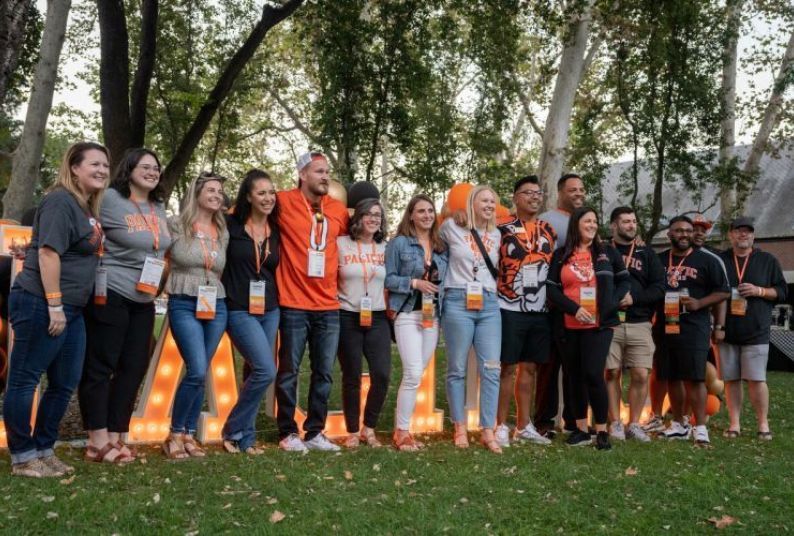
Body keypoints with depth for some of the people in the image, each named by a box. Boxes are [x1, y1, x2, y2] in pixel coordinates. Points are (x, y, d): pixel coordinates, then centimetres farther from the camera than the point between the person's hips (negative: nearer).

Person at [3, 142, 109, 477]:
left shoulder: (87, 207, 16)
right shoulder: (61, 201, -11)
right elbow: (48, 253, -19)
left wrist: (64, 307, 19)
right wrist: (54, 306, -21)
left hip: (70, 308, 10)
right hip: (41, 305, -10)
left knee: (65, 383, 14)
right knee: (24, 379, 2)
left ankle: (43, 450, 26)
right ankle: (22, 458, 11)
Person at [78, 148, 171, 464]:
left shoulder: (159, 209, 13)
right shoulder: (110, 200, -9)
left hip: (144, 301, 8)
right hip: (110, 295, -7)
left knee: (134, 367, 8)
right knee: (99, 366, -1)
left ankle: (115, 438, 17)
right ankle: (98, 441, 6)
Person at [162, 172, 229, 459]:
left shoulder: (223, 233, 11)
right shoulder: (175, 225, -3)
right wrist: (169, 284, -3)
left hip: (216, 307, 5)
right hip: (183, 305, -4)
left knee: (200, 373, 7)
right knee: (197, 371, -14)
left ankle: (189, 434, 19)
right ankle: (175, 434, 4)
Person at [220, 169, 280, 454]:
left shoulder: (276, 231, 8)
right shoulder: (231, 225, -6)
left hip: (270, 311, 5)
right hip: (240, 311, -5)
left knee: (257, 373, 8)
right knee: (265, 371, -15)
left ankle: (245, 436, 21)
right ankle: (234, 431, 4)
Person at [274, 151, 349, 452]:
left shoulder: (339, 210, 9)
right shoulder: (284, 202, -5)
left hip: (329, 306, 5)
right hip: (294, 305, -4)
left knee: (324, 373, 9)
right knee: (289, 371, 4)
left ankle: (315, 432, 22)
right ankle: (288, 433, 18)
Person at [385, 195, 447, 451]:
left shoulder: (442, 246, 13)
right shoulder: (399, 243, -2)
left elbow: (446, 279, 18)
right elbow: (387, 278, -4)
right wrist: (414, 282, -15)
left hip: (433, 315, 5)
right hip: (408, 314, -5)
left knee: (416, 374, 7)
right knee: (413, 374, -12)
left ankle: (402, 423, 18)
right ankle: (401, 432, 0)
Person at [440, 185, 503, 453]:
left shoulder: (496, 235, 14)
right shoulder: (451, 227, 2)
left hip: (489, 304, 4)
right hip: (458, 302, -3)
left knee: (491, 369, -1)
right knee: (457, 369, 3)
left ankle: (487, 431, 6)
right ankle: (460, 428, 14)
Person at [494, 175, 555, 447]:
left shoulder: (549, 231, 13)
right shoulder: (502, 229, -4)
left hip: (540, 311, 5)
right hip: (510, 310, -5)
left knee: (529, 368, 11)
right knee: (508, 368, -1)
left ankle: (524, 425, 20)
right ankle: (501, 426, 9)